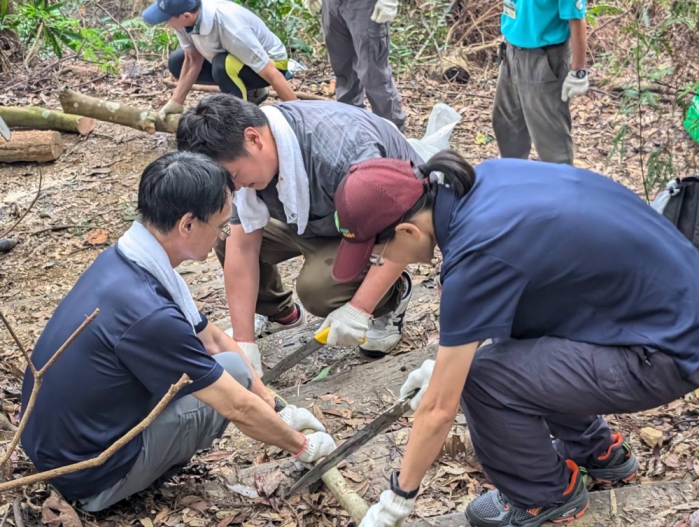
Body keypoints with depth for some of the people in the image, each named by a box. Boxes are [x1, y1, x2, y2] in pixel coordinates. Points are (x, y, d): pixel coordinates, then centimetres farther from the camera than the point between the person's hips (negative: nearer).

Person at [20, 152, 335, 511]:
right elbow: (238, 407, -19)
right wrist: (303, 447, -2)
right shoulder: (147, 312, -31)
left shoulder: (126, 260, -3)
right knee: (233, 371, -9)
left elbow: (212, 339, 10)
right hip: (90, 478, -8)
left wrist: (279, 410, 15)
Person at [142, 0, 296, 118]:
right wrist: (176, 102, -11)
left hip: (272, 62, -8)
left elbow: (271, 74, -34)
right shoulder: (185, 18, -19)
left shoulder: (229, 27, -38)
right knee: (176, 62, 5)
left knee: (223, 65, -36)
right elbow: (193, 60, -7)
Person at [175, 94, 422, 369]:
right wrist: (244, 342, -16)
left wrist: (358, 310, -37)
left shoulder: (338, 150, -39)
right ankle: (279, 313, 21)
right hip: (322, 219, 7)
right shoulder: (245, 155, -16)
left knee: (317, 286, -31)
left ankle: (391, 298, 0)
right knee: (227, 239, -5)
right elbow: (243, 246, -13)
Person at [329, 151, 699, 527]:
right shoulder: (487, 179, -3)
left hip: (668, 348, -9)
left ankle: (548, 495, 10)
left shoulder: (479, 253, -26)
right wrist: (447, 363, 20)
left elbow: (439, 408, -16)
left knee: (484, 377, -16)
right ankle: (596, 451, 27)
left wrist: (399, 496, -3)